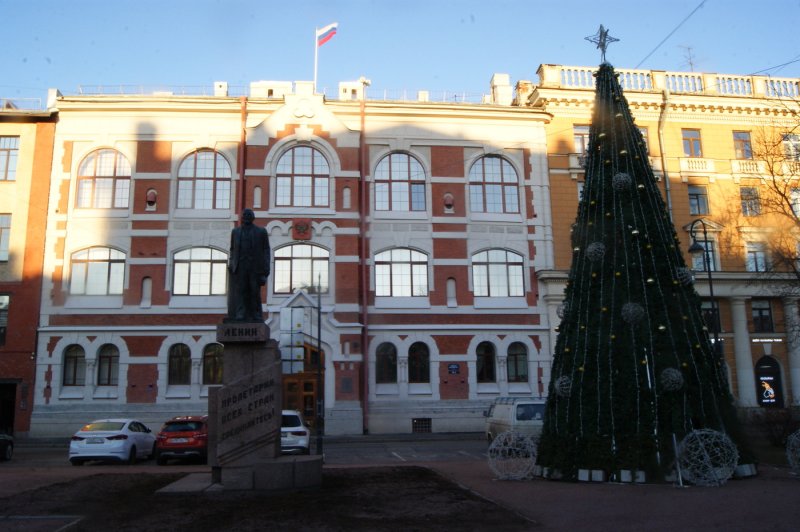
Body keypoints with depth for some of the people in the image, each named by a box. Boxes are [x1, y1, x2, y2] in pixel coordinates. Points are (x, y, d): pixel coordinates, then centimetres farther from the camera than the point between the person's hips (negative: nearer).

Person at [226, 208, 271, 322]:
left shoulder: (261, 231, 5)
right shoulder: (235, 231, 12)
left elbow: (266, 250, 2)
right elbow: (233, 250, 14)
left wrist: (266, 268, -6)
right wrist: (231, 264, 1)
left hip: (255, 267, -2)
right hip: (240, 267, 2)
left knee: (255, 293, -2)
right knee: (240, 292, -5)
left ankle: (256, 318, 3)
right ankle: (240, 318, -8)